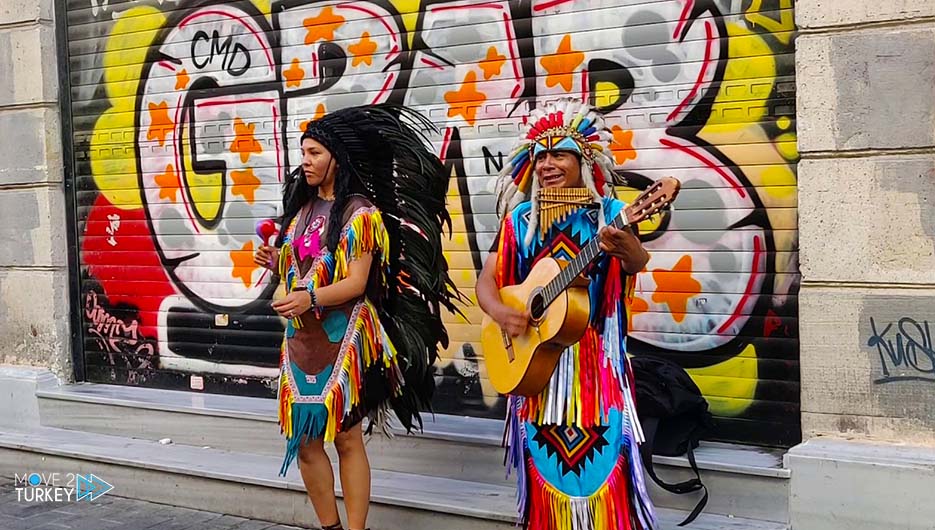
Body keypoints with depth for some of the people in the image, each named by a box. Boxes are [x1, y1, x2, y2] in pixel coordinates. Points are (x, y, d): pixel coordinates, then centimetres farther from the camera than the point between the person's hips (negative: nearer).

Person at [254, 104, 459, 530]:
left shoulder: (359, 212, -7)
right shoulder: (303, 207, 14)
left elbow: (356, 282, -15)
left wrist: (310, 298, -29)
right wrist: (276, 263, 3)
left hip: (343, 339, -6)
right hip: (302, 338, 6)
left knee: (346, 437, -1)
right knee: (305, 440, 5)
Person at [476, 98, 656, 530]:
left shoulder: (609, 214, -2)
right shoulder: (521, 219, 6)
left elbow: (638, 263, -19)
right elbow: (487, 279, 5)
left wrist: (628, 248, -43)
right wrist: (499, 312, -16)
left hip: (596, 362, -2)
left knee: (601, 468, -2)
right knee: (547, 470, 7)